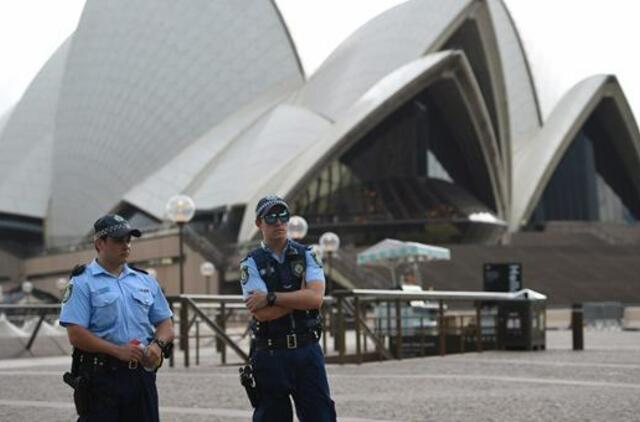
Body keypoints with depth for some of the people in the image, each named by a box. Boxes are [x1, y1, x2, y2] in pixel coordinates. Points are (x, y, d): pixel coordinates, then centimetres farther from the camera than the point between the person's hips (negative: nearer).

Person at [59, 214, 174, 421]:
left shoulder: (145, 281, 15)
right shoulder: (83, 283, -2)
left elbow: (165, 324, 16)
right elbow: (76, 335, -11)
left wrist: (158, 344, -7)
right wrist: (118, 350, -20)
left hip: (142, 374, 5)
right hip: (101, 376, -5)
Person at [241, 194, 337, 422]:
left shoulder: (307, 256, 6)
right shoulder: (251, 264, 1)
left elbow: (316, 298, -12)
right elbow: (260, 313, -13)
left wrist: (270, 297, -13)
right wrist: (301, 295, -9)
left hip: (307, 351, 1)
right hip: (270, 355, -1)